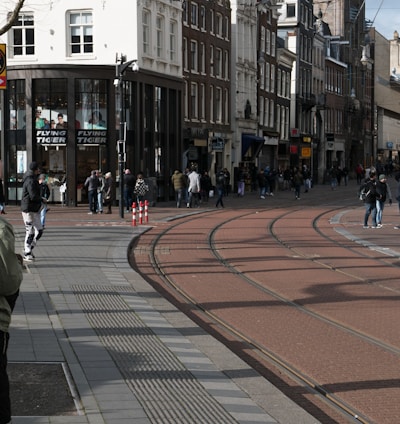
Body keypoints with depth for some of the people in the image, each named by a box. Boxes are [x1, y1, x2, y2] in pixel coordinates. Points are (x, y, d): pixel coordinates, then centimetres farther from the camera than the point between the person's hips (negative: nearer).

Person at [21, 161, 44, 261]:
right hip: (29, 210, -10)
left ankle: (28, 250, 20)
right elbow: (33, 196, -23)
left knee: (39, 231, 11)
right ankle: (27, 254, 2)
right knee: (30, 232, -5)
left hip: (35, 210, 10)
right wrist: (41, 199, -8)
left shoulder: (33, 179, 15)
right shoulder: (31, 181, -18)